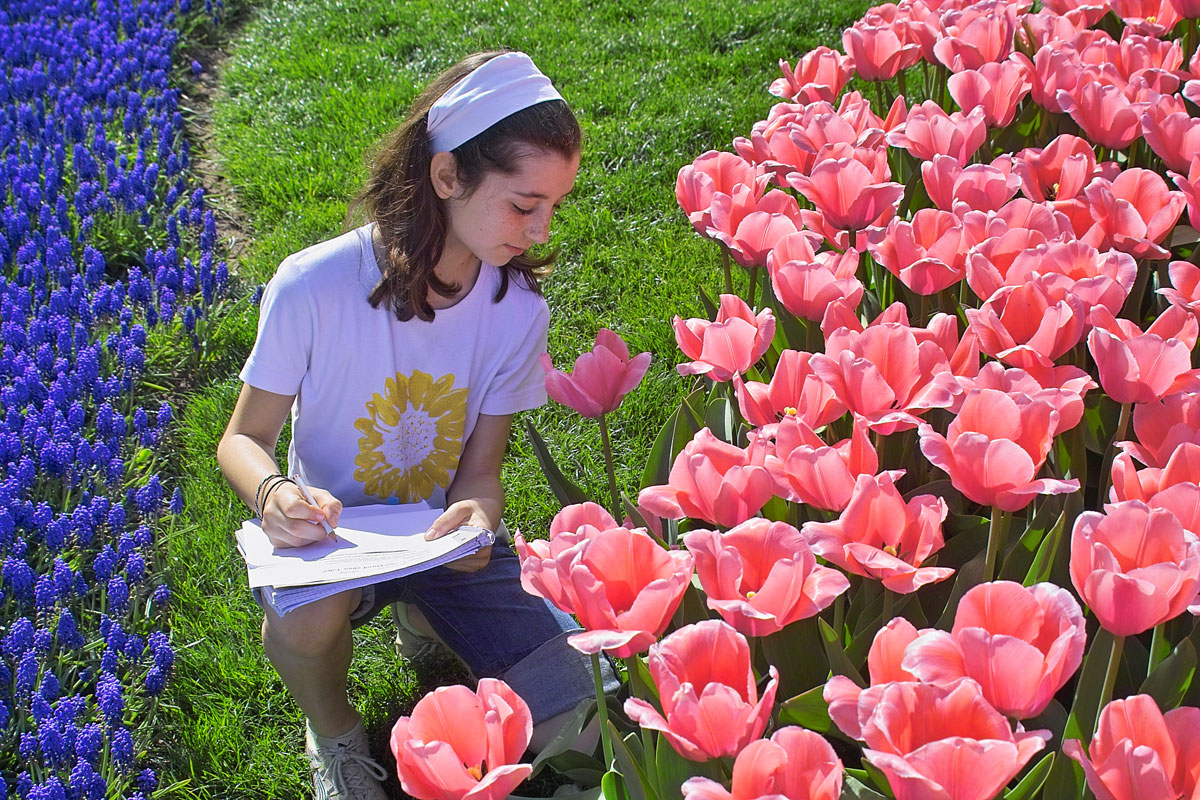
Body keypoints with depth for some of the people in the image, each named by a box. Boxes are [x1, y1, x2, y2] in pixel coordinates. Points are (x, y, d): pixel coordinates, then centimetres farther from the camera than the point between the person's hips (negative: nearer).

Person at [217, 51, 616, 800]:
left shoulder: (520, 307, -13)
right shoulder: (315, 284, -23)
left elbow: (481, 468, -6)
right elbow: (243, 439, -10)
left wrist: (478, 511, -31)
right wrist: (271, 491, -34)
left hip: (446, 538, 3)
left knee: (573, 724, -11)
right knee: (305, 620, -39)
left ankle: (425, 618, 20)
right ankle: (334, 732, 0)